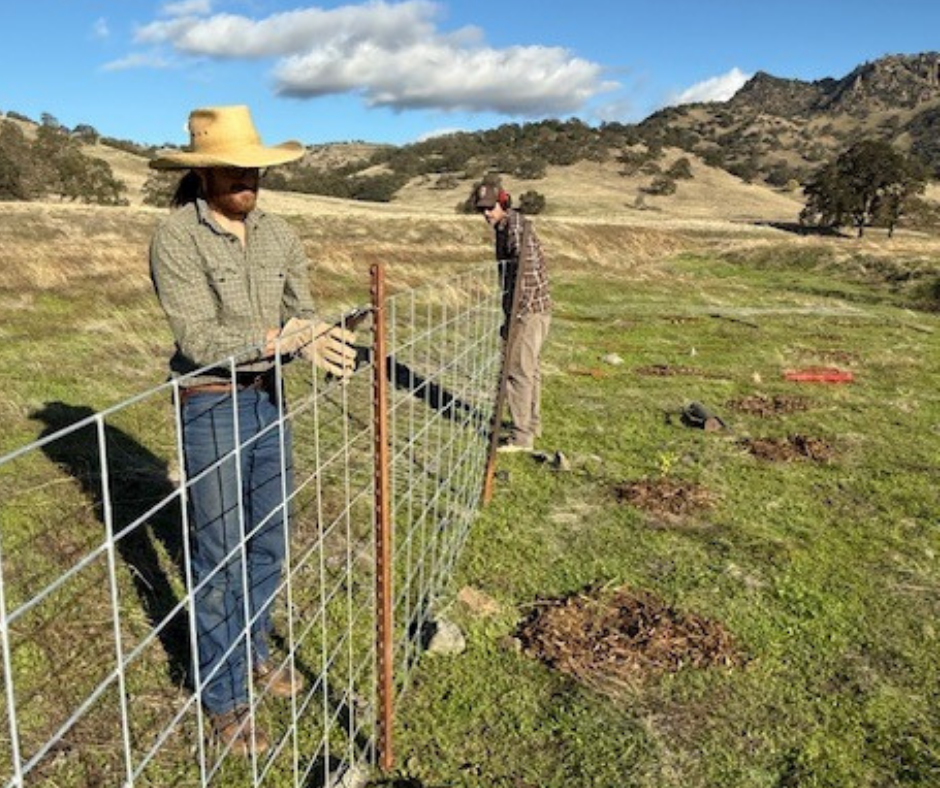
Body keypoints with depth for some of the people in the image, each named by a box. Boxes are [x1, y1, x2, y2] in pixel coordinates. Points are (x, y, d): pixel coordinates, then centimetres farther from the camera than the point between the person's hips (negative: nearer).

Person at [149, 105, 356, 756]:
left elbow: (301, 313, 0)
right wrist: (279, 337, -32)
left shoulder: (279, 234, 2)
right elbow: (197, 337, -21)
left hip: (269, 397, 6)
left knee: (268, 541, 17)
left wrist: (314, 339, -23)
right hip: (210, 405, -6)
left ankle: (254, 650, 40)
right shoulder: (175, 238, -15)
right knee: (220, 555, 4)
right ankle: (225, 695, 23)